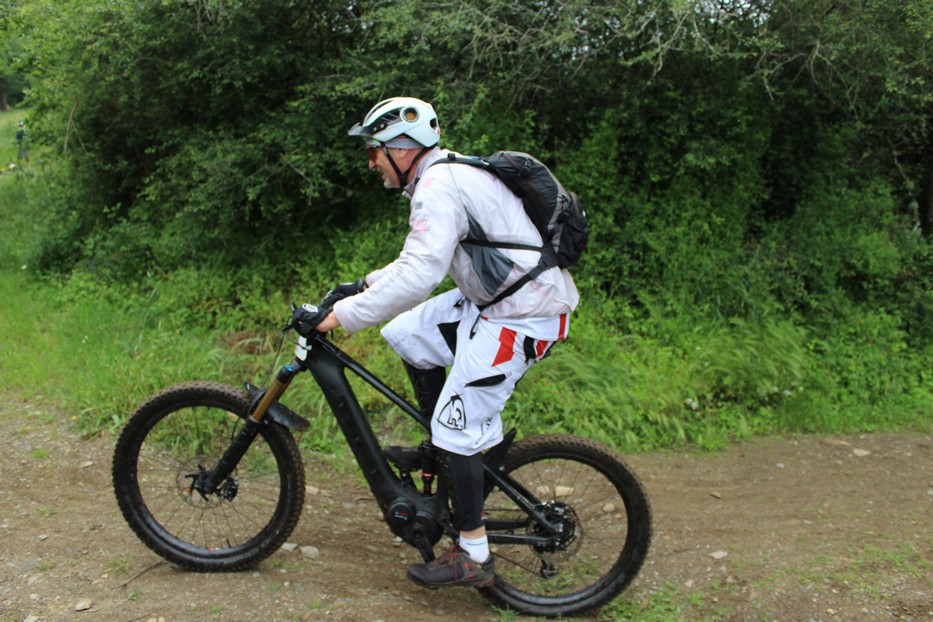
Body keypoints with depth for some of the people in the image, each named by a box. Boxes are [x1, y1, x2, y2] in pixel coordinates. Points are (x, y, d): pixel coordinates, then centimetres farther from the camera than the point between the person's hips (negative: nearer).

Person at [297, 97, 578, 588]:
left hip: (523, 317, -10)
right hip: (491, 297, 10)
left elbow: (420, 276, -27)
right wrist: (362, 285, 15)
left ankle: (474, 557, 8)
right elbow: (422, 259, 22)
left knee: (458, 425, -5)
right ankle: (440, 450, 25)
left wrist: (344, 316, -20)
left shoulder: (439, 186, -17)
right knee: (408, 334, 13)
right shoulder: (447, 176, 14)